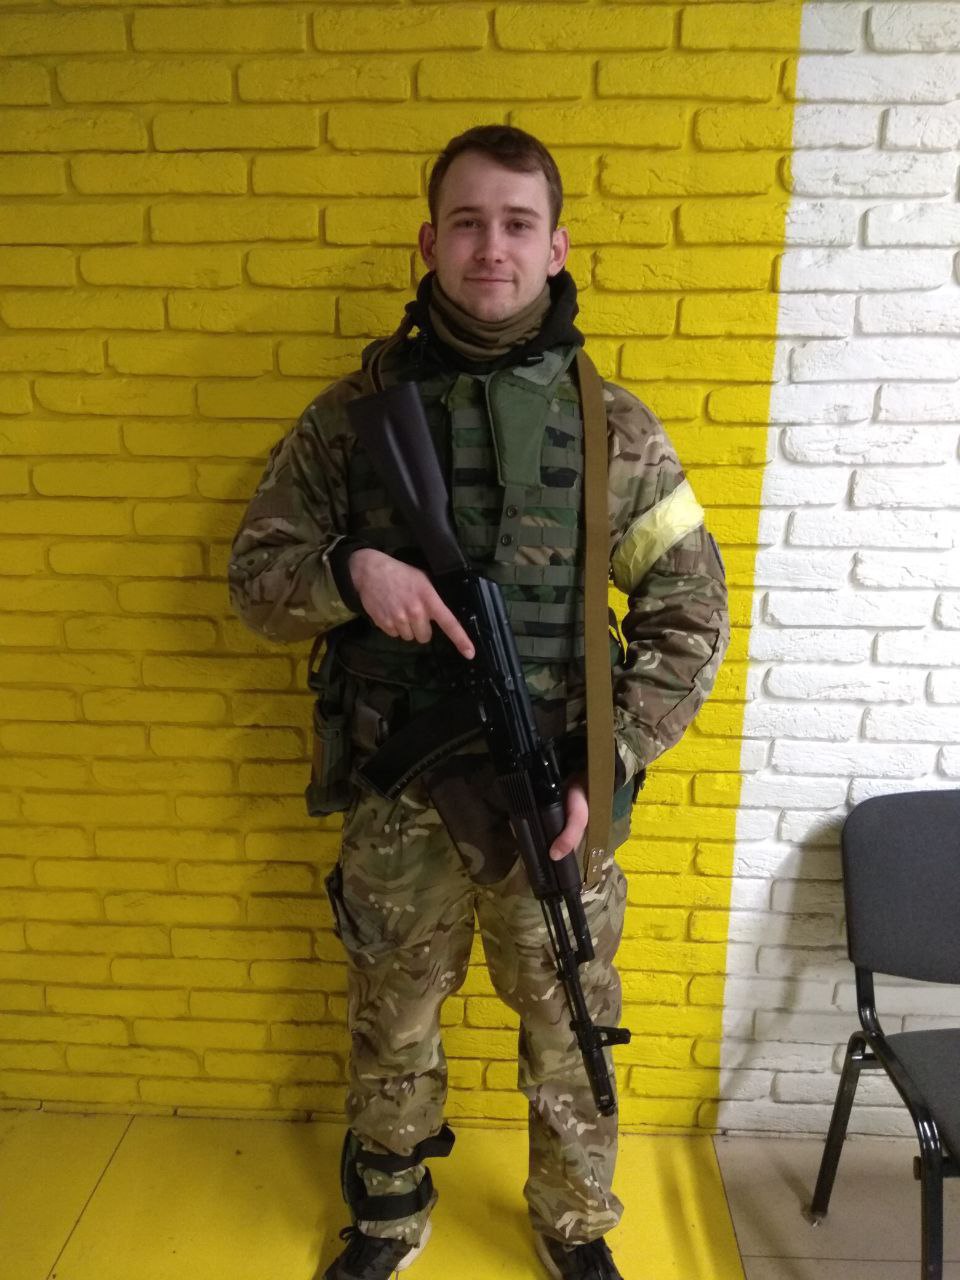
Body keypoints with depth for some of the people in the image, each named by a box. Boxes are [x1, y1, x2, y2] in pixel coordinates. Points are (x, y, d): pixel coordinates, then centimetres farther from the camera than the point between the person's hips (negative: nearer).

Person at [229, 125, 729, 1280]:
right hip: (397, 801, 1)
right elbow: (254, 577, 1)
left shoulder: (615, 428, -4)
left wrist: (606, 766, -13)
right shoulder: (352, 413, -3)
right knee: (390, 1026, 21)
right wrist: (352, 569, -21)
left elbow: (690, 619, -3)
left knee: (568, 1035, 18)